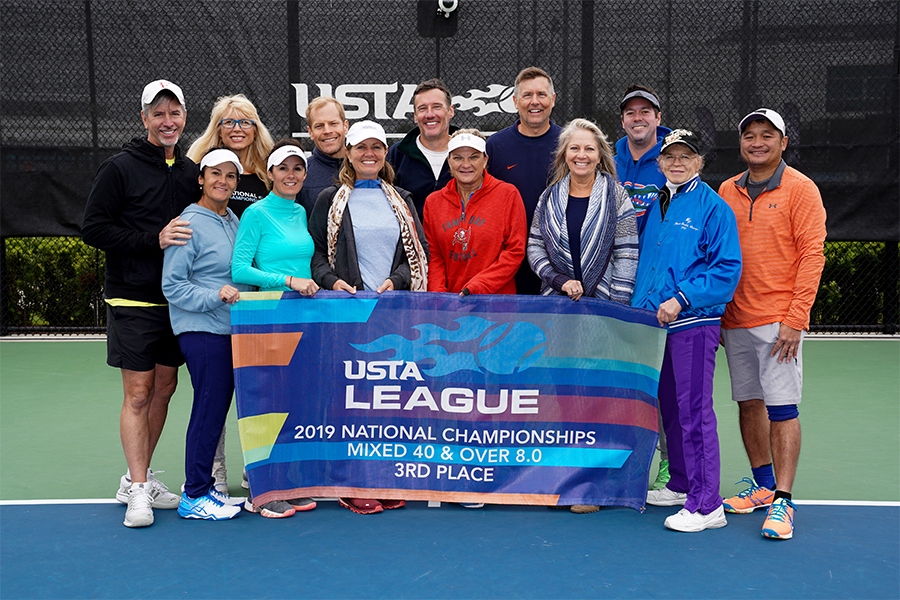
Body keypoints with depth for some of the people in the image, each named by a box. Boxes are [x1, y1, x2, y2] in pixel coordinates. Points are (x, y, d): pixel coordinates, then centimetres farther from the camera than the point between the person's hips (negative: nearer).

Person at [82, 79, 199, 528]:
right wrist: (153, 239, -20)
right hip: (133, 301, -6)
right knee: (138, 393, -5)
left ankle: (136, 479, 24)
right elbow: (93, 228, -11)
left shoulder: (191, 171, 10)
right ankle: (139, 490, 3)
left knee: (164, 388, 10)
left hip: (177, 300, 6)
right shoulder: (119, 168, -6)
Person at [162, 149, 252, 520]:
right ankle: (194, 496, 8)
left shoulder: (234, 221, 13)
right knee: (209, 409, -5)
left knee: (218, 407, 11)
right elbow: (172, 286, -11)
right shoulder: (190, 224, -9)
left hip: (234, 329, 8)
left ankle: (205, 488, 22)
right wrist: (215, 296, -21)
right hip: (202, 332, -8)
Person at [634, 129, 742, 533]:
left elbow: (727, 267, -11)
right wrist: (640, 305, 10)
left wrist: (681, 299, -18)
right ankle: (681, 485, 30)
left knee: (694, 411, -7)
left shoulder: (713, 206, -6)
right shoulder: (655, 206, 15)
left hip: (693, 322, -7)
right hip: (655, 321, 7)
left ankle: (706, 505, 1)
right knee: (669, 406, 15)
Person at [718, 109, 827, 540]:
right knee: (748, 403, 11)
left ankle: (782, 501, 1)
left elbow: (812, 254, -8)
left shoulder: (800, 189, -3)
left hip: (779, 321, -5)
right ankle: (763, 485, 25)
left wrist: (795, 319, -15)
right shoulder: (726, 191, 12)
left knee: (782, 409, -5)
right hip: (735, 321, 5)